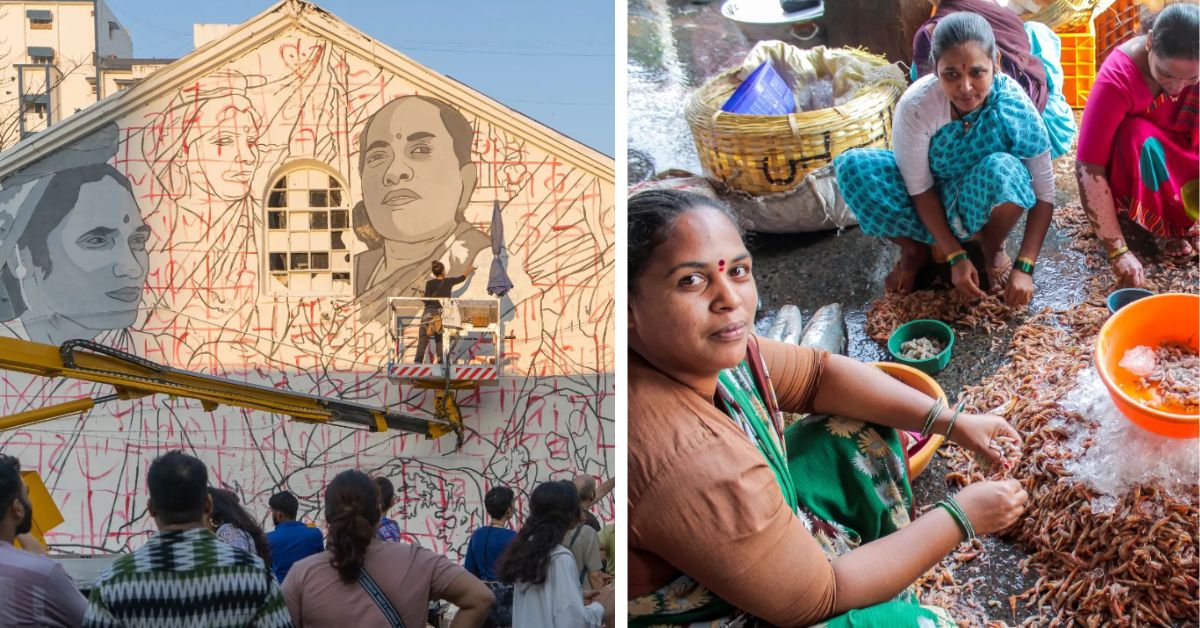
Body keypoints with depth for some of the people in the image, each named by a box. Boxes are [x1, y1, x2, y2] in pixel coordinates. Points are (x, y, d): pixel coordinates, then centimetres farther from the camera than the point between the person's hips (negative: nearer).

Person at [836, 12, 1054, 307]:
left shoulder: (1013, 104, -27)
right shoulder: (916, 105, -28)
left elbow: (1044, 192, -20)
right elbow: (920, 188, -17)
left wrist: (1024, 267, -28)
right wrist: (956, 257, -22)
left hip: (981, 205, -1)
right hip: (932, 206, 1)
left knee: (1004, 170, -37)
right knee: (853, 167, -26)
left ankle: (992, 251, -2)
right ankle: (914, 250, 1)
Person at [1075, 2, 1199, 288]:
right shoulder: (1118, 78, -33)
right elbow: (1088, 169, -35)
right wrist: (1118, 252, -38)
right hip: (1131, 176, -3)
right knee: (1140, 136, -35)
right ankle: (1165, 228, -17)